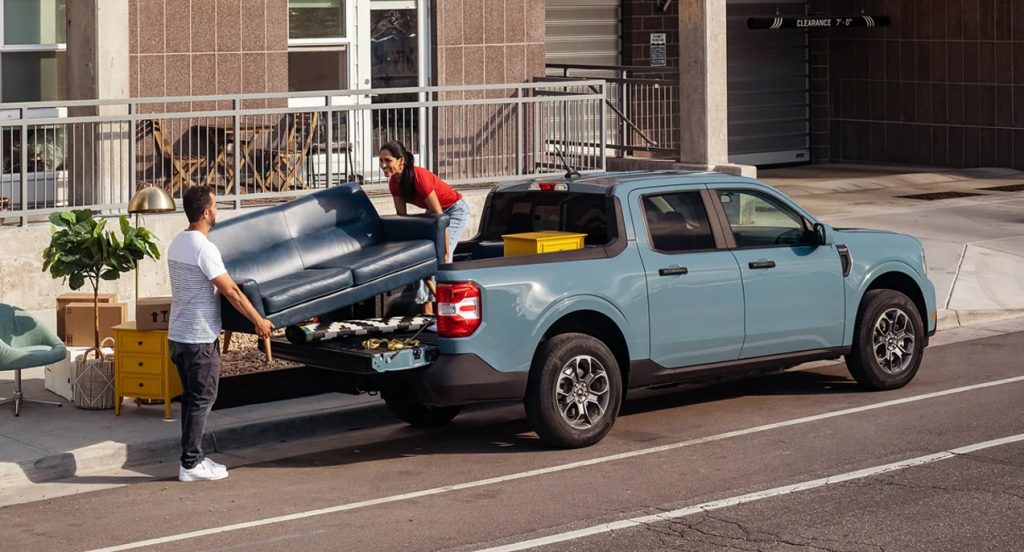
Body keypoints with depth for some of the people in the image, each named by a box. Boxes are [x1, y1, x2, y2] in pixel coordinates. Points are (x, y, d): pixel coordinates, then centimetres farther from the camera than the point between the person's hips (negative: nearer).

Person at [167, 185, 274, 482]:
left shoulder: (177, 244, 10)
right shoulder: (204, 248, -20)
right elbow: (231, 292, -17)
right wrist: (258, 320, -7)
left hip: (178, 335, 9)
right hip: (200, 339, -9)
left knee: (192, 398, 15)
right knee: (202, 401, -2)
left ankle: (193, 458, 20)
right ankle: (191, 465, 1)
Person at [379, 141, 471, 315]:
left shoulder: (419, 177, -34)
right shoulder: (394, 182, -11)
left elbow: (439, 216, -33)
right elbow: (402, 216, -2)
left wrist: (445, 251, -30)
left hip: (455, 210, -8)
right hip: (432, 212, 8)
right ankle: (427, 311, 4)